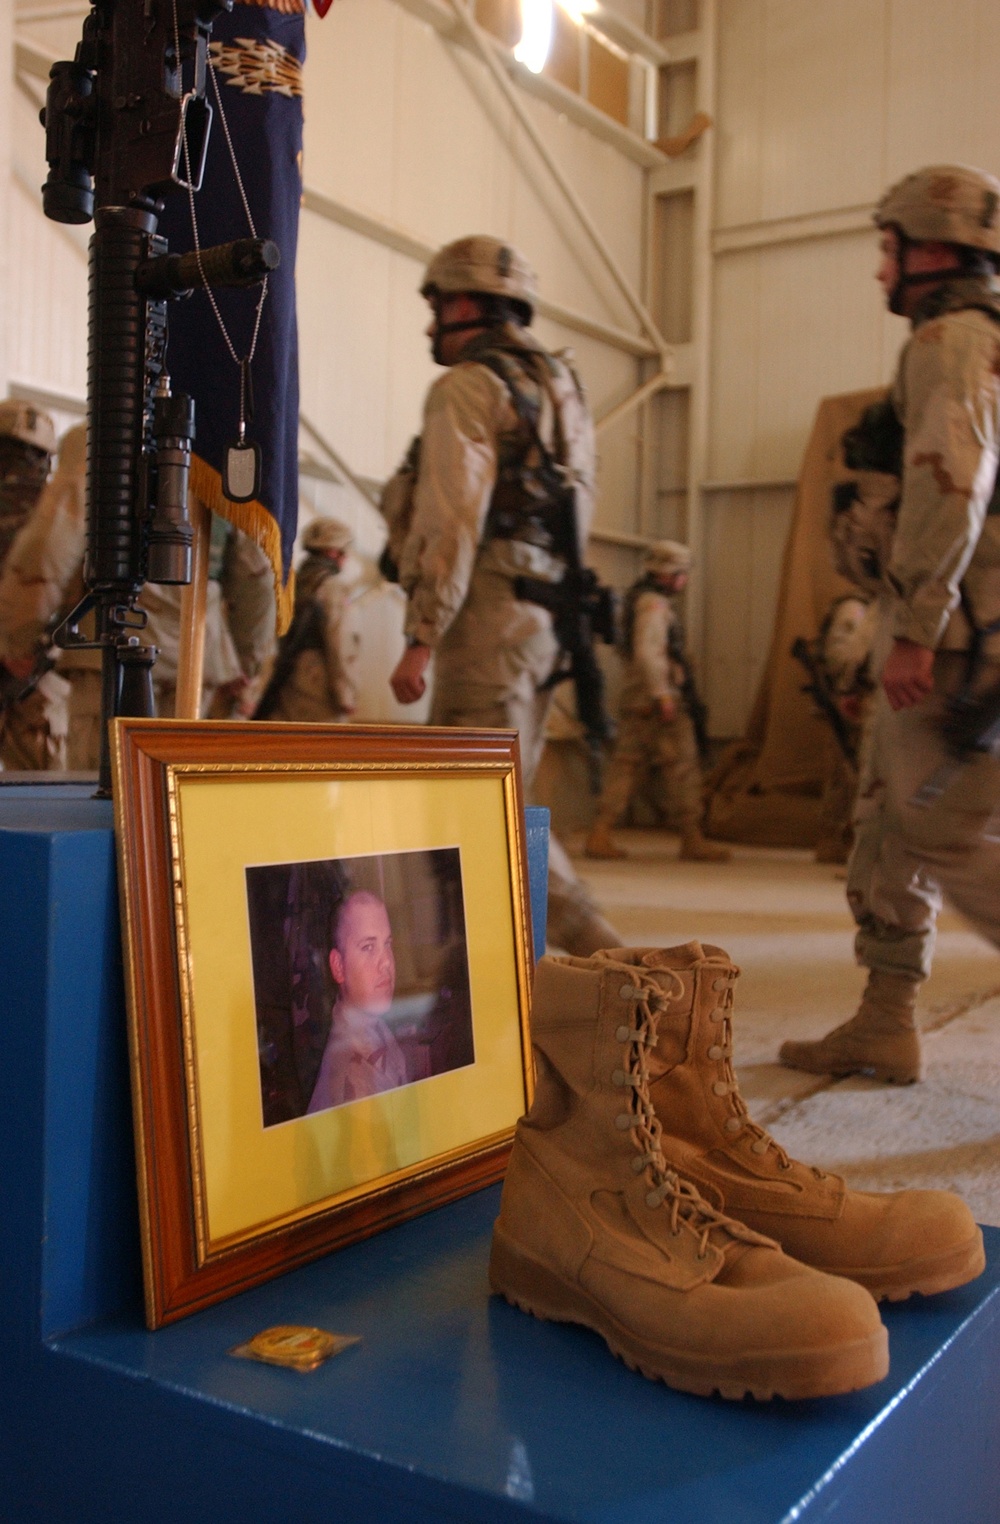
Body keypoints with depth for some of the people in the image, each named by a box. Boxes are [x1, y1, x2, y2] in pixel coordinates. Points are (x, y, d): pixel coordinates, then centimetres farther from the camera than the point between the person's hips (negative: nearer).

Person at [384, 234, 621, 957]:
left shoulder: (468, 387, -6)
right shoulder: (562, 385, 21)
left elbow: (454, 519, -16)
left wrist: (421, 640, -17)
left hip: (486, 613, -9)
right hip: (545, 615, 9)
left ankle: (600, 951, -10)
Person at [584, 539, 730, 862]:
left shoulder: (640, 599, 19)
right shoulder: (653, 604, -12)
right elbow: (647, 651, -23)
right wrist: (662, 694, -26)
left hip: (636, 699, 10)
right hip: (656, 697, -10)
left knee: (626, 763, 6)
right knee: (682, 765, -3)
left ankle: (599, 835, 2)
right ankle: (692, 840, 1)